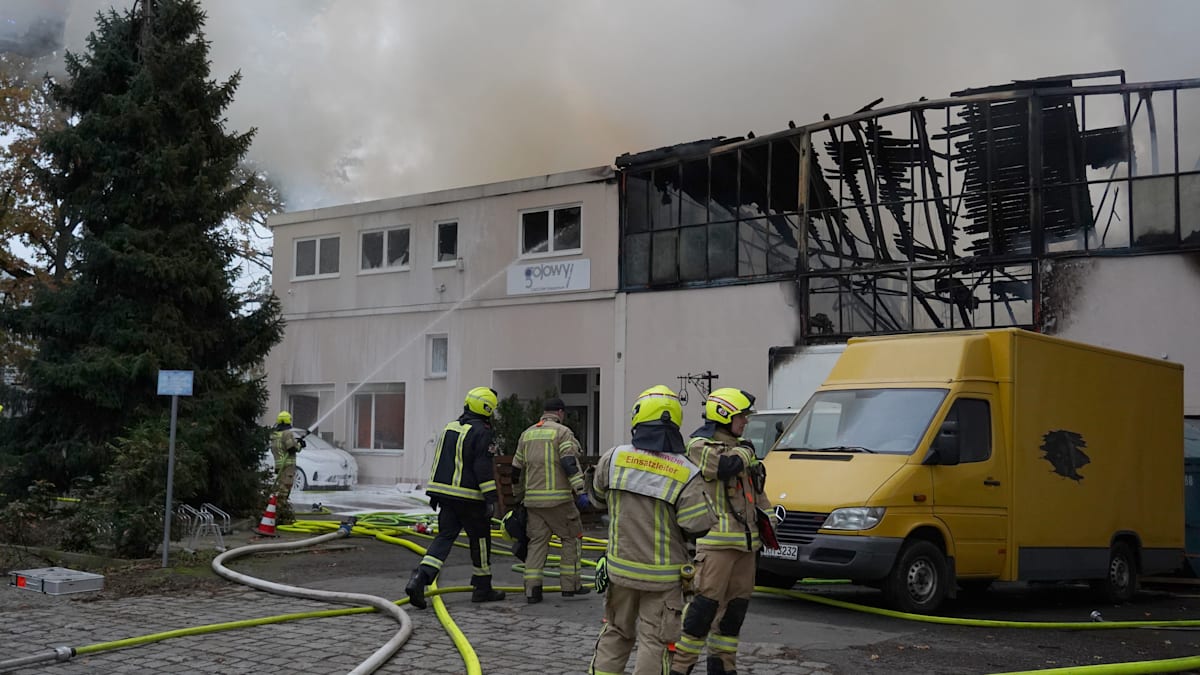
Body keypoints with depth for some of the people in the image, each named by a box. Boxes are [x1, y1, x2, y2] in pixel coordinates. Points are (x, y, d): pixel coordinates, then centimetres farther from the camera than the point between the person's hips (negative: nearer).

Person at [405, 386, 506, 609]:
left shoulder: (450, 427, 15)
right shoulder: (481, 432, -11)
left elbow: (438, 461, 19)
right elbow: (483, 468, -17)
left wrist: (435, 493, 24)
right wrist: (491, 498, -15)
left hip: (445, 493, 7)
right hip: (469, 497, -7)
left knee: (445, 537, 5)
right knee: (480, 539, 8)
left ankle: (420, 578, -15)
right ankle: (482, 588, 17)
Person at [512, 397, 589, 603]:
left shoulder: (527, 434, 16)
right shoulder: (563, 432, -3)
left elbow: (517, 470, 20)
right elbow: (570, 464, -16)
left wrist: (519, 497, 30)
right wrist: (580, 491, -18)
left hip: (533, 499, 5)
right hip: (558, 499, -5)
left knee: (537, 541, 8)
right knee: (571, 538, 8)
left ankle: (532, 588, -1)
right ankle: (569, 584, 8)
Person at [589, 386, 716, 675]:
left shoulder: (614, 458, -7)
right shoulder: (686, 474, -17)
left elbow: (599, 495, 9)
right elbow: (699, 525, -18)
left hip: (620, 568, 3)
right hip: (662, 576, -3)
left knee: (615, 633, 20)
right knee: (654, 642, 6)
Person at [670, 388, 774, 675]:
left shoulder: (738, 446, 21)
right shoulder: (700, 446, -7)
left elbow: (756, 490, 29)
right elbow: (725, 466, -26)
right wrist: (745, 452, -7)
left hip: (744, 539, 9)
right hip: (717, 539, -9)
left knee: (737, 604, 12)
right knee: (706, 603, -11)